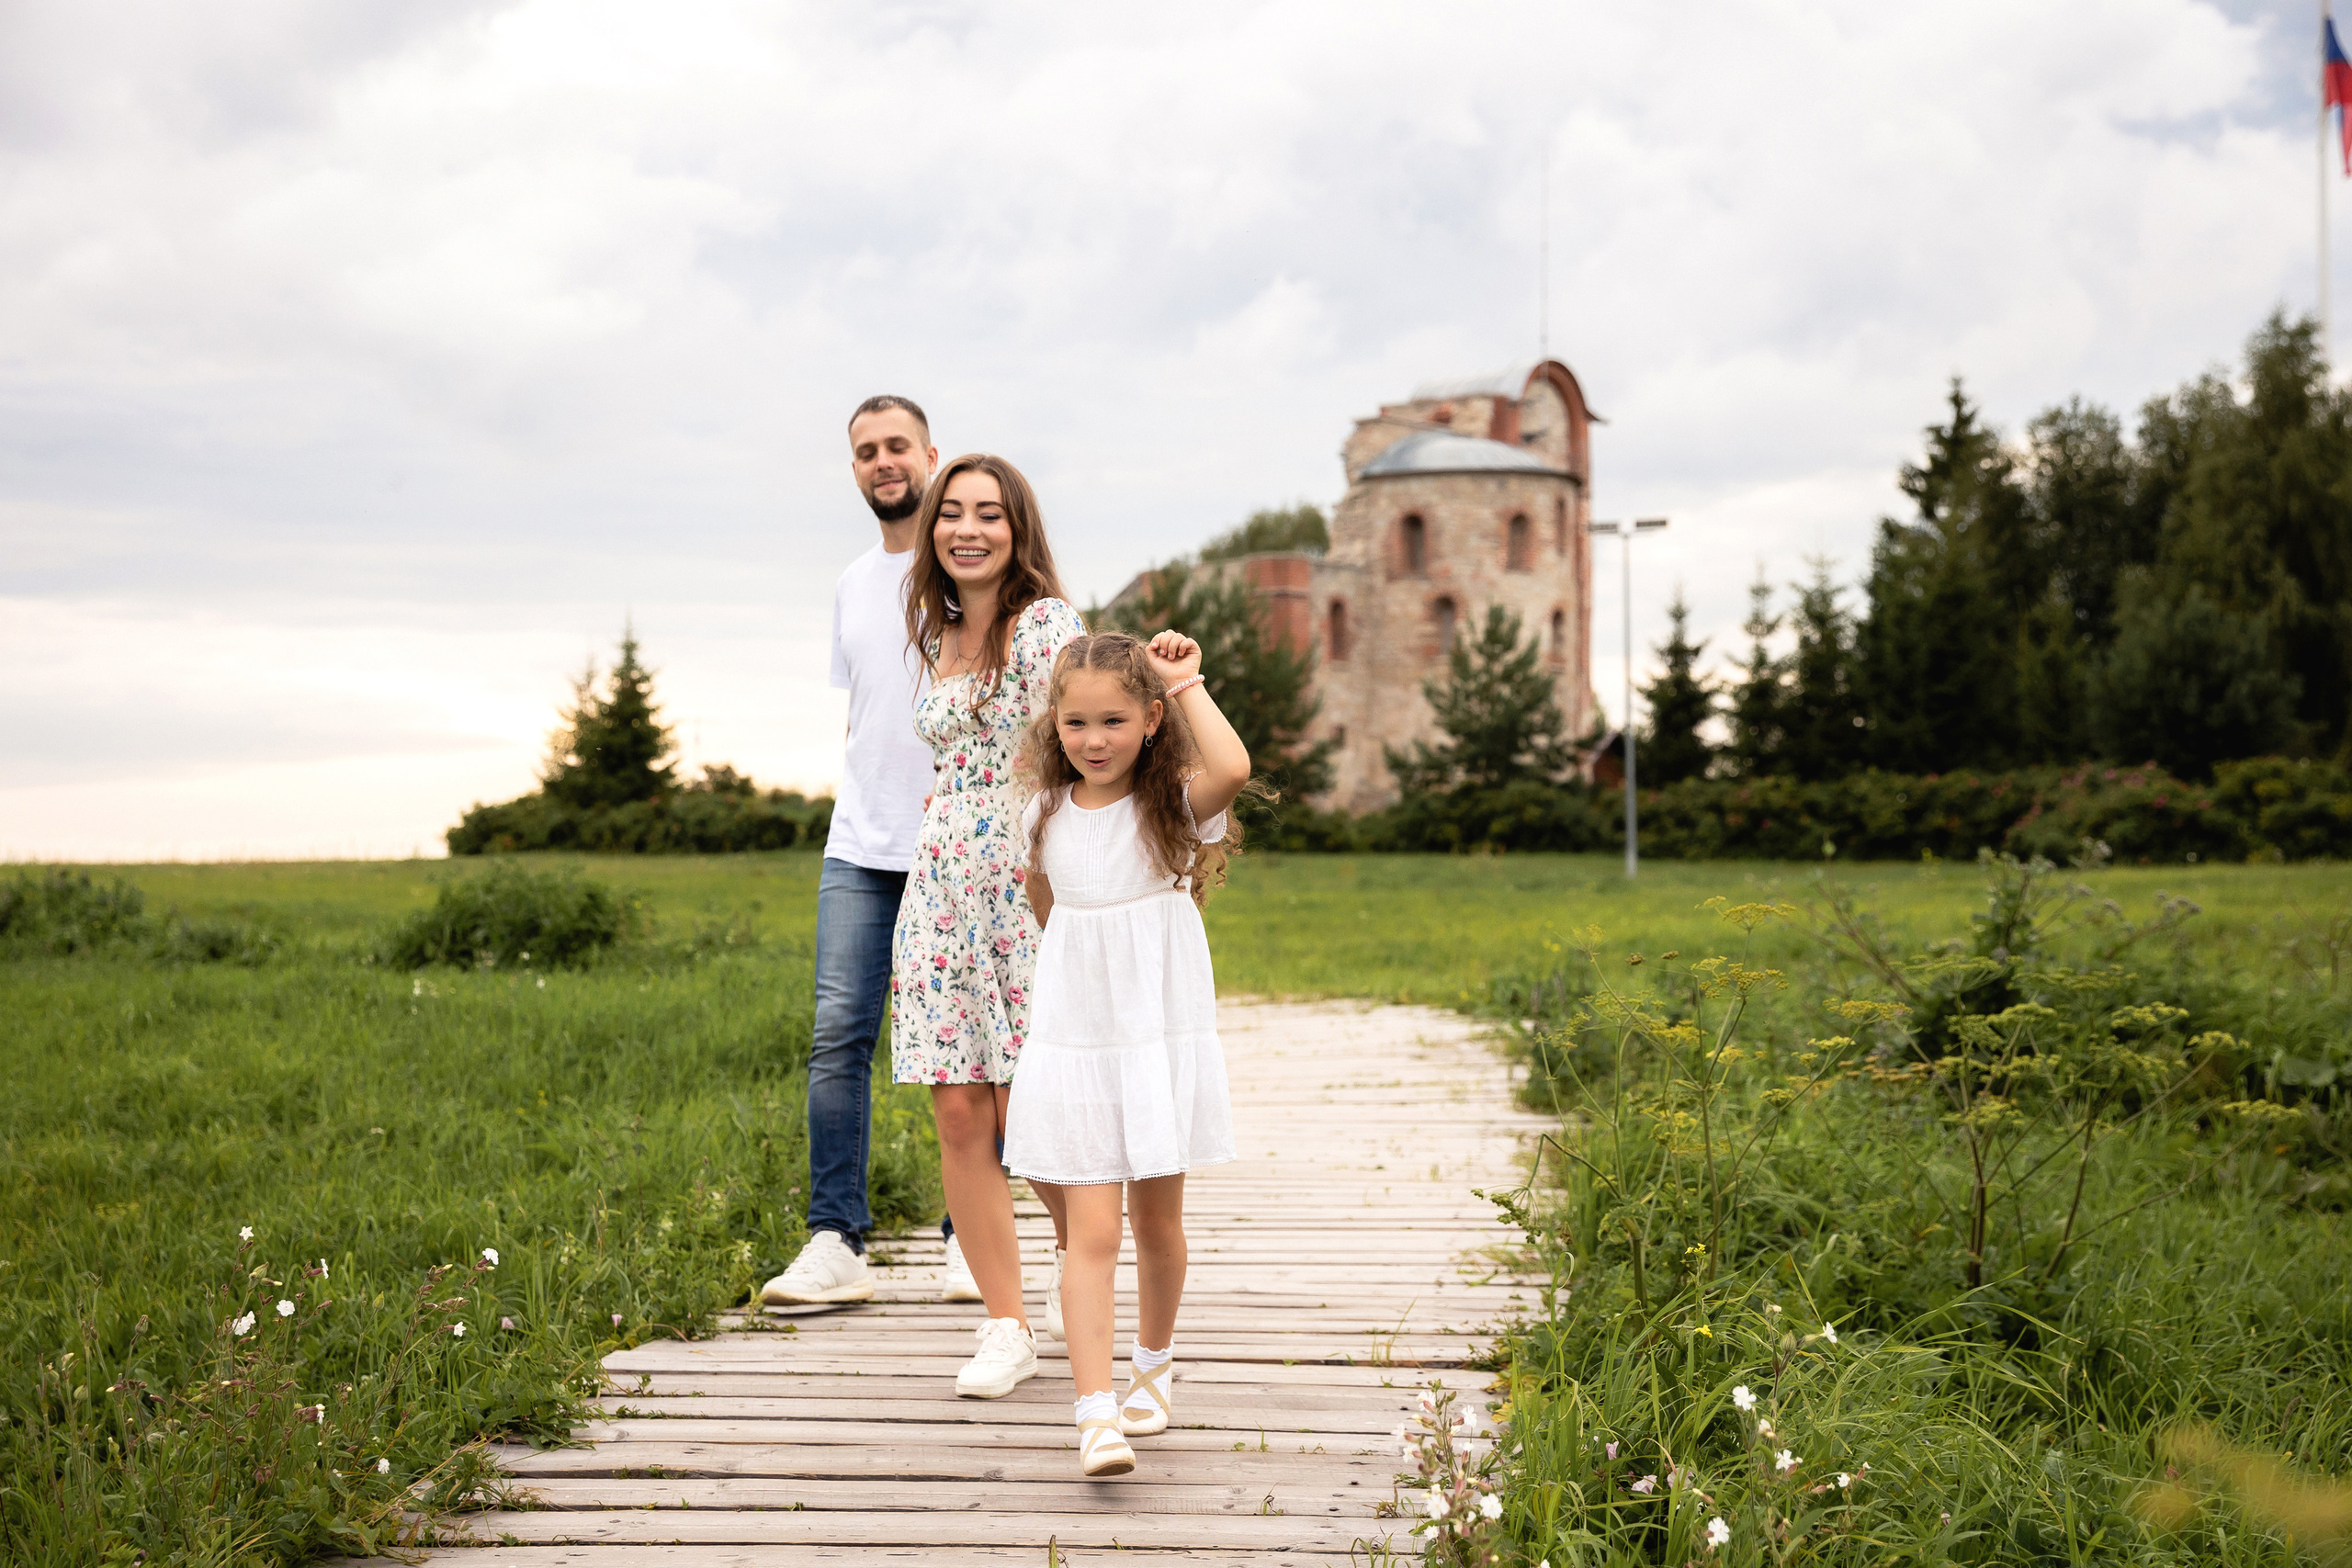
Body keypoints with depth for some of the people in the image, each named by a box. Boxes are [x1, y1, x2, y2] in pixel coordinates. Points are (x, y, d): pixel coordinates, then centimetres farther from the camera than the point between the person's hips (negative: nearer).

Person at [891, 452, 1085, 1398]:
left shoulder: (1050, 623, -6)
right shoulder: (941, 640, 15)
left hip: (1032, 886, -6)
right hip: (942, 890, 6)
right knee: (959, 1116, 1)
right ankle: (1006, 1328, 10)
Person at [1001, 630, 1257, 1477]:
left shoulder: (1173, 805, -8)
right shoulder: (1045, 818, 2)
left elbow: (1233, 770, -31)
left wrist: (1188, 684, -20)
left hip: (1163, 1043, -1)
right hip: (1073, 1049, 1)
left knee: (1157, 1221, 13)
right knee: (1091, 1232, -7)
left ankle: (1152, 1362, 38)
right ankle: (1097, 1412, -11)